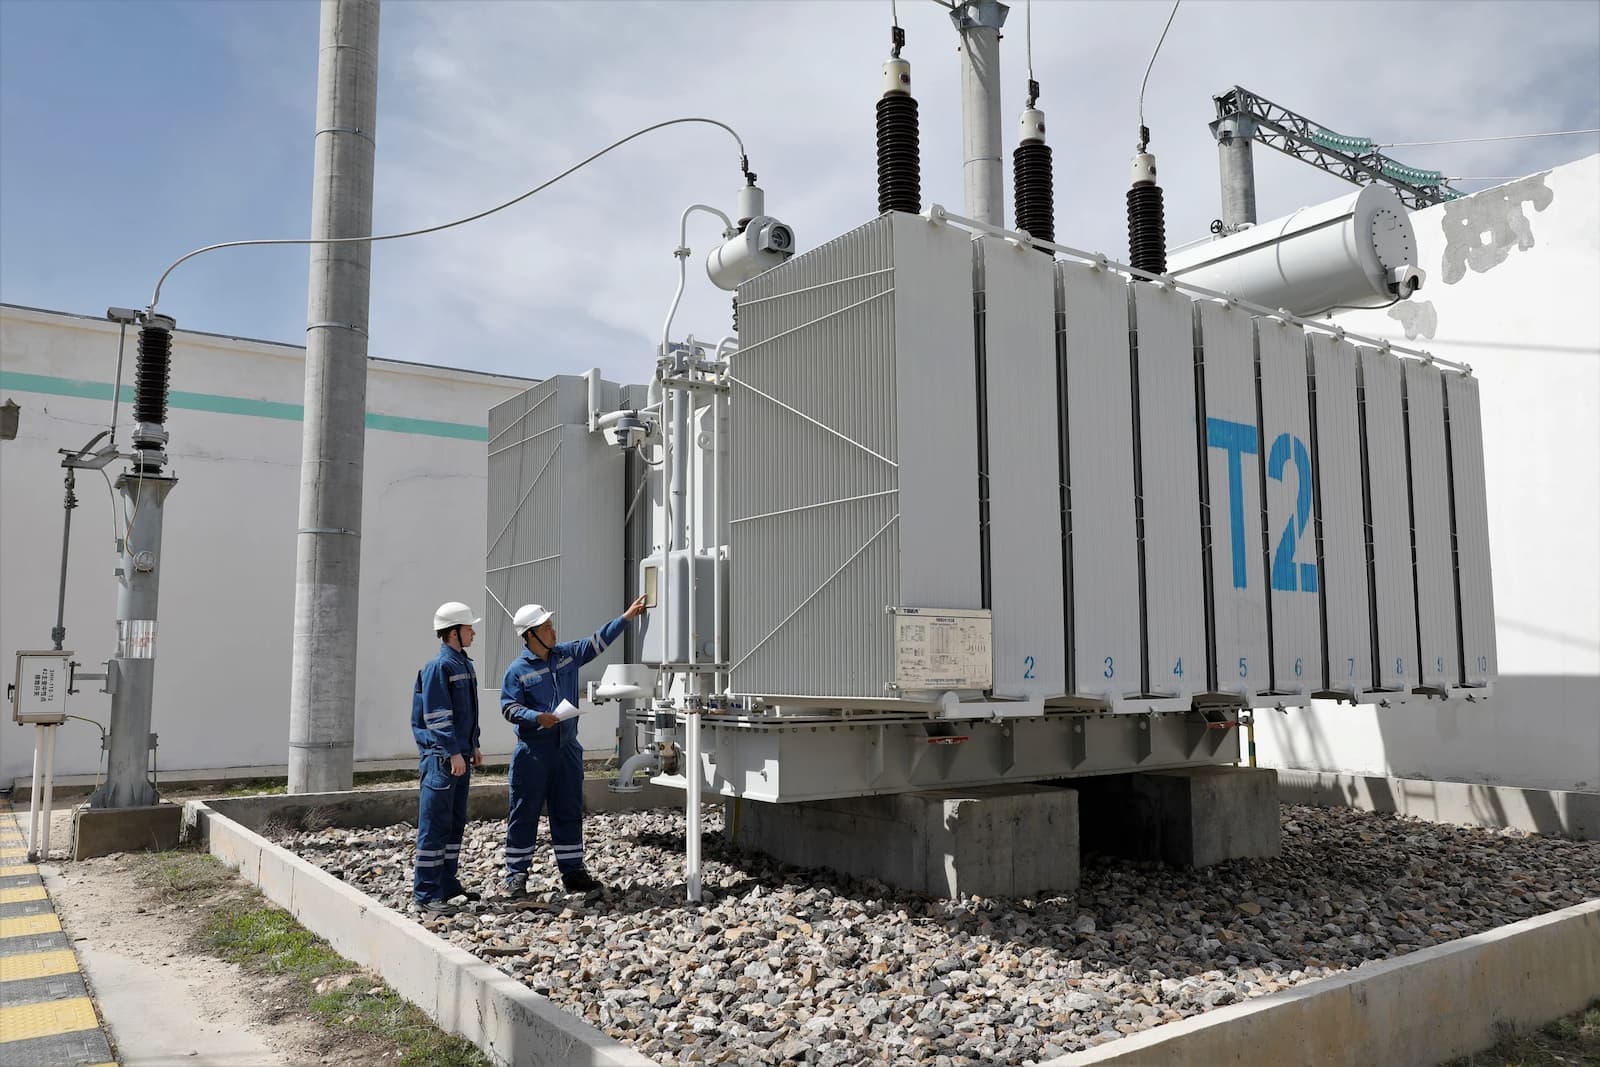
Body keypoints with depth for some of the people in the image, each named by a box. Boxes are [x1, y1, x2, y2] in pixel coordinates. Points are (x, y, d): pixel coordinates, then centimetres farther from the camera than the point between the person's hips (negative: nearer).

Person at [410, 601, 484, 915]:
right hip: (441, 758, -9)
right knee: (435, 825, -5)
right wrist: (453, 753, -21)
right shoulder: (439, 666, -14)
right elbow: (437, 715, -18)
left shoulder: (464, 664, 14)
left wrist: (473, 746, 20)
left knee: (455, 823, 15)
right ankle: (427, 893, 0)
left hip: (460, 755, 9)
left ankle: (448, 882, 25)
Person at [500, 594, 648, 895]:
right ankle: (516, 874, 13)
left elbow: (597, 641, 12)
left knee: (569, 812, 10)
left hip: (567, 748, 5)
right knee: (525, 813, 2)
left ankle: (573, 872, 17)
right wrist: (536, 718, -24)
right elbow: (508, 707, -8)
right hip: (533, 750, -5)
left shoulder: (566, 655, 9)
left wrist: (627, 616, 9)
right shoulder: (518, 669, -7)